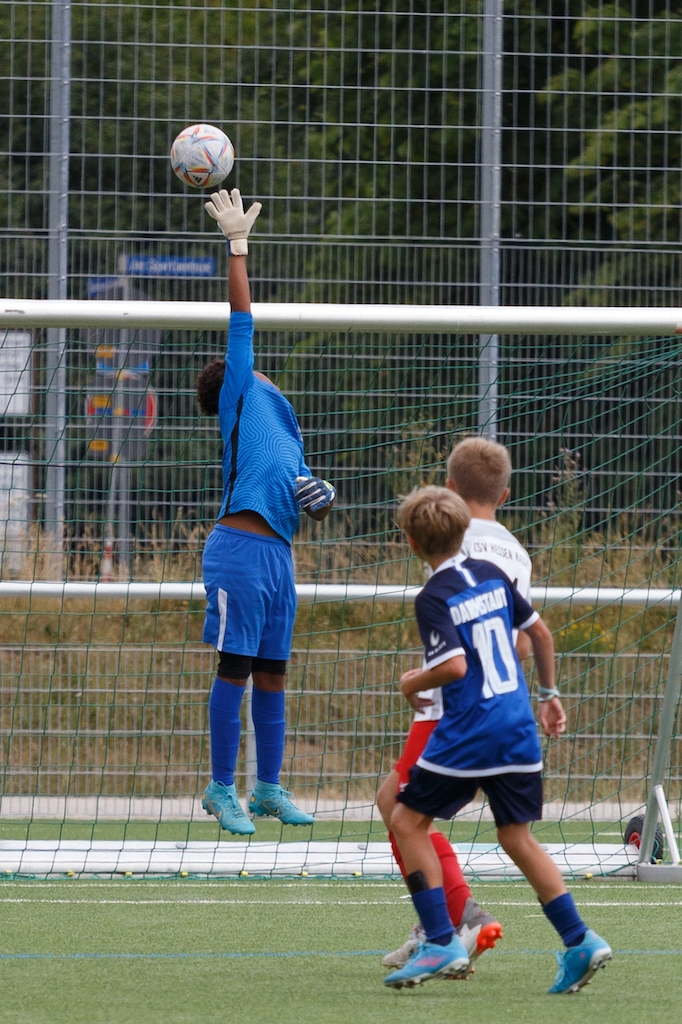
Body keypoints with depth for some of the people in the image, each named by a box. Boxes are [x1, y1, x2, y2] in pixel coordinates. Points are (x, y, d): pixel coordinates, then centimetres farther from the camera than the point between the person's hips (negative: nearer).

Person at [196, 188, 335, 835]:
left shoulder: (278, 413, 25)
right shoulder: (242, 397, 6)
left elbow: (294, 485, 32)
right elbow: (242, 321, 1)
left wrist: (318, 498, 9)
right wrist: (238, 243, 0)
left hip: (278, 551, 8)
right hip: (241, 548, -8)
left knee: (271, 673, 11)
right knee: (235, 668, -7)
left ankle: (268, 788, 17)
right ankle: (222, 789, -4)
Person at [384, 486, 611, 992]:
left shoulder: (434, 598, -13)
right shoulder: (492, 575, 9)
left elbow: (454, 665, -23)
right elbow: (541, 632, 16)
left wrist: (415, 683, -3)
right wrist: (549, 694, 27)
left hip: (469, 732, -7)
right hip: (519, 728, 7)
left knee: (408, 820, 5)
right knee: (518, 837, 15)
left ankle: (442, 943, -3)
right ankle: (580, 941, 4)